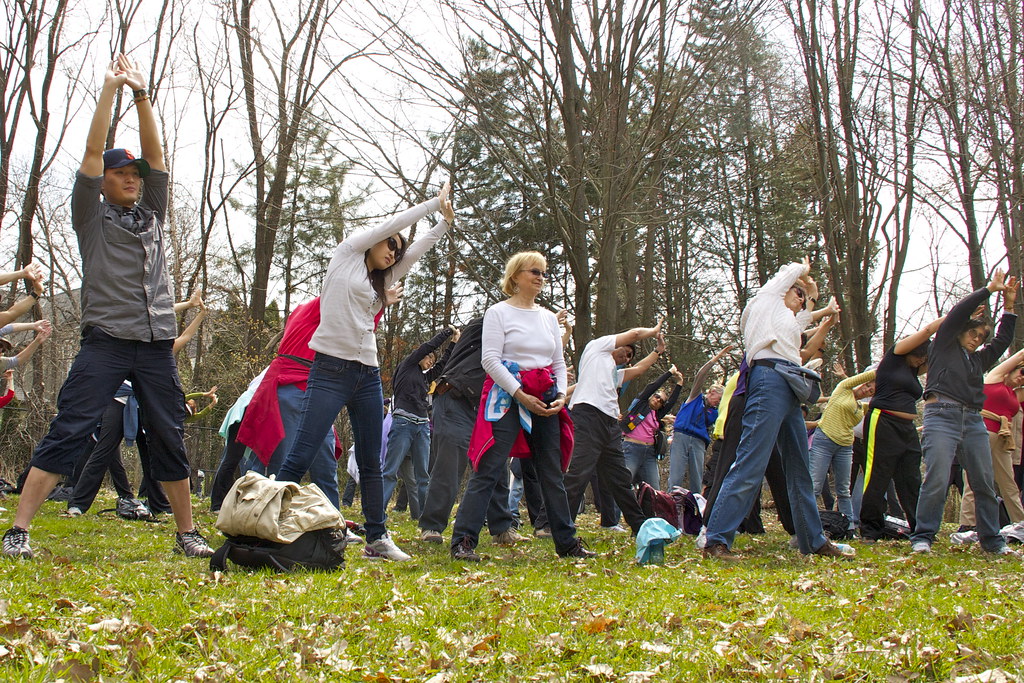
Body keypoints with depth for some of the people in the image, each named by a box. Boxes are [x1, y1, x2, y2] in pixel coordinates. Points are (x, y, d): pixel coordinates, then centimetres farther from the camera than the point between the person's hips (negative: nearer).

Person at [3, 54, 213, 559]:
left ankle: (187, 533, 14)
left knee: (171, 440, 5)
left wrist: (142, 95, 7)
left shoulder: (153, 215, 20)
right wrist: (110, 89, 1)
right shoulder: (92, 218, 10)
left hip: (156, 345, 4)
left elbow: (155, 154, 13)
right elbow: (92, 152, 2)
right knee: (66, 433, -9)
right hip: (106, 341, -4)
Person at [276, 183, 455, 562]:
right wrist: (435, 201, 15)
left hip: (367, 376, 7)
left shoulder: (379, 281, 21)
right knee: (300, 457, -12)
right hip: (331, 370, -7)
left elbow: (416, 249, 22)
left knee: (371, 463, 9)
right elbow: (393, 224, 6)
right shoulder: (347, 254, 6)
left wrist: (445, 222, 18)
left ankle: (377, 539, 14)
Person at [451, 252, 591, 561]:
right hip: (507, 397, -6)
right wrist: (520, 394, -17)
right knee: (489, 469, -12)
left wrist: (561, 395, -1)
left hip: (545, 402, 6)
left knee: (552, 472, 10)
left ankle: (566, 542, 17)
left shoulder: (549, 317, 17)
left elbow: (559, 363, 18)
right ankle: (463, 541, -12)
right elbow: (490, 359, -10)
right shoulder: (499, 313, -1)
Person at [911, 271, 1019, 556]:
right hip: (942, 417, -6)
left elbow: (1002, 341, 29)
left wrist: (1009, 306, 24)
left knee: (985, 484, 4)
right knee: (936, 480, -16)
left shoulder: (979, 359, 27)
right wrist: (989, 289, 11)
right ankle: (922, 538, -11)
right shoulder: (944, 345, 12)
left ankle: (991, 540, 11)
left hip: (973, 422, 6)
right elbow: (959, 312, 5)